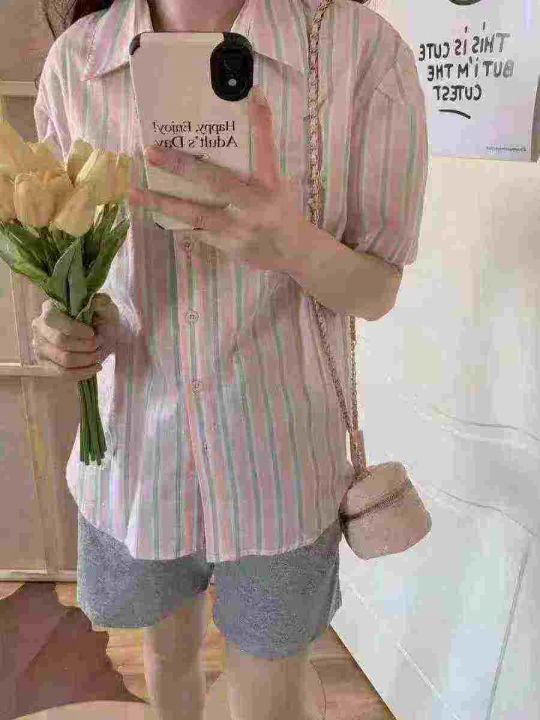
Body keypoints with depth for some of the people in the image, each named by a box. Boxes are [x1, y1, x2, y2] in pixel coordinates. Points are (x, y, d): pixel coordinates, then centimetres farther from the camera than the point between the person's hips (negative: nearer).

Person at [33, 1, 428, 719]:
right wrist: (68, 326, -16)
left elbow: (377, 291, -9)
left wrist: (292, 244, -31)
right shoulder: (74, 59, -5)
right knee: (171, 648, 30)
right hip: (135, 452, 4)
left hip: (278, 464, -2)